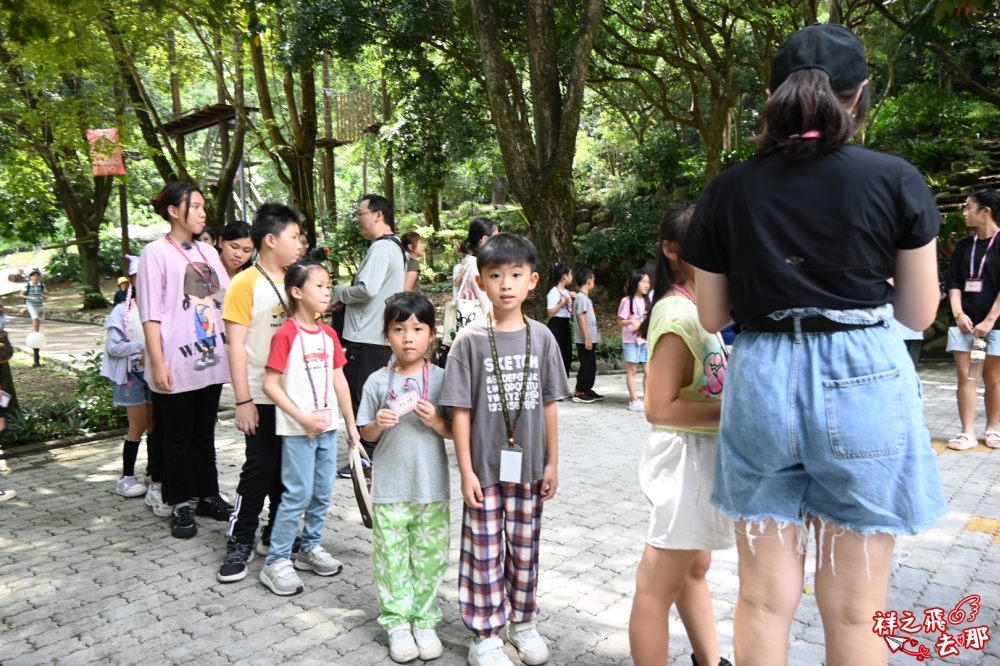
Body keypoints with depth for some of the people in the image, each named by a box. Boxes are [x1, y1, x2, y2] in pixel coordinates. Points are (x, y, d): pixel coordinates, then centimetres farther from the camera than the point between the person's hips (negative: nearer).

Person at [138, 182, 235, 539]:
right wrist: (158, 363, -14)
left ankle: (208, 496, 24)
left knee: (204, 432, 14)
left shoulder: (208, 252, 11)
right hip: (177, 363, -5)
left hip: (211, 359, 5)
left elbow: (226, 300, 12)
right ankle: (181, 506, 16)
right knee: (178, 436, 6)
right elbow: (150, 313, -9)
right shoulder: (156, 253, -6)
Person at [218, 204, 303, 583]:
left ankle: (277, 535, 28)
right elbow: (236, 344, -13)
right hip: (262, 397, -6)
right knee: (260, 467, 0)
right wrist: (243, 400, -16)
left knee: (288, 467, 13)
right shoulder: (246, 284, -10)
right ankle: (240, 543, 14)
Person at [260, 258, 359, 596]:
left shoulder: (329, 334, 7)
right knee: (298, 495, -3)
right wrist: (303, 418, -19)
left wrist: (351, 424, 11)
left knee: (323, 492, 14)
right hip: (297, 429, -7)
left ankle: (311, 548, 31)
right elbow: (270, 384, -16)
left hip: (327, 426, 7)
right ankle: (276, 562, 10)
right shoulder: (286, 334, -13)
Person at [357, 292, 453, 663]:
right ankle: (397, 622, 25)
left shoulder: (442, 379, -4)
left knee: (430, 557, 10)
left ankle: (424, 620, 27)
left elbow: (454, 431, 0)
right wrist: (379, 424, -16)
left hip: (432, 487, 0)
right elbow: (366, 433, 5)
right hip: (389, 488, 0)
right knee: (391, 558, 9)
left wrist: (435, 421, -19)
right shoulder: (377, 381, -2)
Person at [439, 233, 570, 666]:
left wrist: (552, 462, 5)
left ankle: (522, 622, 36)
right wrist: (467, 471, -9)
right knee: (484, 552, 8)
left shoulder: (541, 338, -1)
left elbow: (549, 404, 4)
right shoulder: (470, 340, -9)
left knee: (525, 548, 16)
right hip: (486, 467, -2)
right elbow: (460, 411, -7)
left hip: (529, 467, 3)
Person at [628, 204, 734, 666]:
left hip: (710, 453, 10)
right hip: (687, 455, -10)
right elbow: (659, 408, -24)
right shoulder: (678, 314, -21)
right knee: (659, 586, 4)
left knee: (695, 566, 24)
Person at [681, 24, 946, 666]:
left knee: (764, 598, 14)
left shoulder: (727, 190, 0)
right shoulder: (896, 179, -4)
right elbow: (919, 313, 3)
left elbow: (713, 317, 5)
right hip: (864, 382, -1)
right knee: (855, 609, 12)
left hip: (762, 383, 2)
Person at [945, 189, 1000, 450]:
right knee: (964, 375, 0)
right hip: (964, 320, 4)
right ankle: (968, 433, 2)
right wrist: (958, 314, -6)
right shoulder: (963, 246, 11)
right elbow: (953, 282, 8)